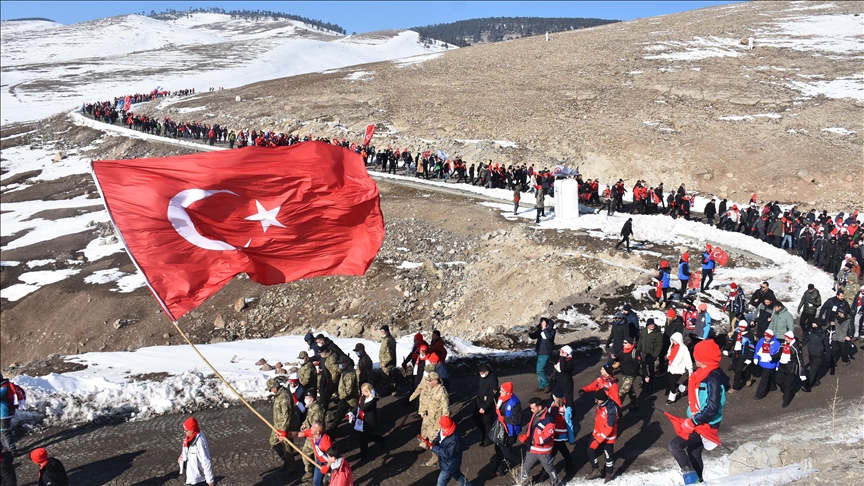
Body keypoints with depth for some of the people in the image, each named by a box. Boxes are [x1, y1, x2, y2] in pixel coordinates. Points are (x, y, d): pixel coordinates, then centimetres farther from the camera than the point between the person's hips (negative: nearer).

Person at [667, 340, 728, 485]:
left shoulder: (713, 379, -25)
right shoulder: (704, 374, 5)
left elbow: (712, 408, -29)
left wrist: (692, 422, -22)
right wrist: (692, 420, 20)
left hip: (704, 425, -10)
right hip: (698, 422, 10)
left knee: (674, 445, -10)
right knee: (694, 452, 20)